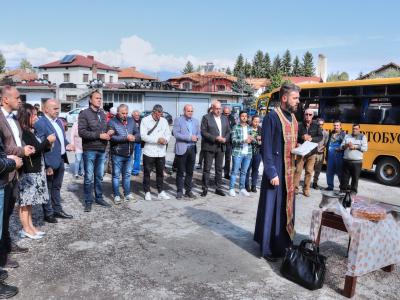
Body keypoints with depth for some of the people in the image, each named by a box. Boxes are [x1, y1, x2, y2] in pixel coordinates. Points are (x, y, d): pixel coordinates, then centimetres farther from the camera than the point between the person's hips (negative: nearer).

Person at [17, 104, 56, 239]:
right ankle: (26, 229, 8)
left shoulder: (31, 131, 12)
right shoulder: (22, 132, -15)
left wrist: (47, 146, 1)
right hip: (27, 172, -9)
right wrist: (47, 141, -12)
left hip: (35, 171, 9)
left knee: (29, 200, 13)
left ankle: (30, 227, 20)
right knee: (24, 201, 1)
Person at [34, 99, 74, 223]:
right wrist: (47, 165, -21)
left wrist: (67, 145, 1)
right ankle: (48, 213, 18)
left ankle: (57, 210, 31)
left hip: (61, 159, 8)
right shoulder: (40, 123, -16)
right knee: (48, 188, 6)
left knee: (57, 187, 19)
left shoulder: (59, 121, 11)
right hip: (50, 162, -8)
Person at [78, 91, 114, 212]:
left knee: (99, 176, 14)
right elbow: (81, 132, -15)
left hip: (102, 150, 6)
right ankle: (88, 201, 12)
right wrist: (99, 135, -17)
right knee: (89, 177, 2)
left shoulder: (102, 113, 14)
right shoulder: (84, 113, -6)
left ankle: (99, 198, 26)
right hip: (89, 150, -6)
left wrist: (109, 133, -2)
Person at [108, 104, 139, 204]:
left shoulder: (131, 121, 7)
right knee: (116, 175, 7)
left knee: (127, 175, 15)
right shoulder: (112, 122, -9)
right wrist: (126, 138, -22)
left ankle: (127, 194, 26)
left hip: (129, 154, 5)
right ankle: (116, 196, 16)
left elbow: (137, 133, 8)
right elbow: (112, 137, -21)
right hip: (117, 154, -5)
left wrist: (134, 137, -15)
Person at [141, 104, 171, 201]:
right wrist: (157, 140, -18)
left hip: (161, 152, 4)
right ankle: (147, 192, 18)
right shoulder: (145, 120, -4)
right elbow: (143, 136, -13)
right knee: (147, 173, 6)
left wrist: (165, 140, -13)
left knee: (160, 173, 11)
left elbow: (168, 134, 11)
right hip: (149, 151, -4)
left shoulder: (164, 121, 9)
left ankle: (161, 192, 21)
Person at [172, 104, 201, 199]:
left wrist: (196, 137, -8)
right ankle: (179, 191, 12)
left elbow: (198, 134, 17)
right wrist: (189, 137, -18)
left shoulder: (196, 121, 14)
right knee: (180, 172, 3)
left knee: (190, 172, 9)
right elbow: (176, 134, -13)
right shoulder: (178, 120, -2)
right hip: (181, 149, -5)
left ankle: (188, 191, 19)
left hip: (192, 149, 5)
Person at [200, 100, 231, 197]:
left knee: (219, 169, 11)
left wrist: (225, 139, -6)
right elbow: (203, 132, -10)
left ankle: (218, 188, 19)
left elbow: (228, 131, 15)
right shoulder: (206, 118, -4)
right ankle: (205, 189, 8)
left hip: (221, 147, 5)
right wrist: (215, 138, -18)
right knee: (207, 169, 0)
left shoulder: (225, 118, 13)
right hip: (209, 147, -5)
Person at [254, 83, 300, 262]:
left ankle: (282, 242, 28)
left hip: (290, 171, 8)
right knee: (271, 207, 1)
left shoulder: (293, 118, 12)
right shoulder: (272, 117, -12)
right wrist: (272, 173, -18)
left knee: (286, 206, 14)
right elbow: (266, 148, -15)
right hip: (276, 170, -8)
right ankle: (268, 248, 13)